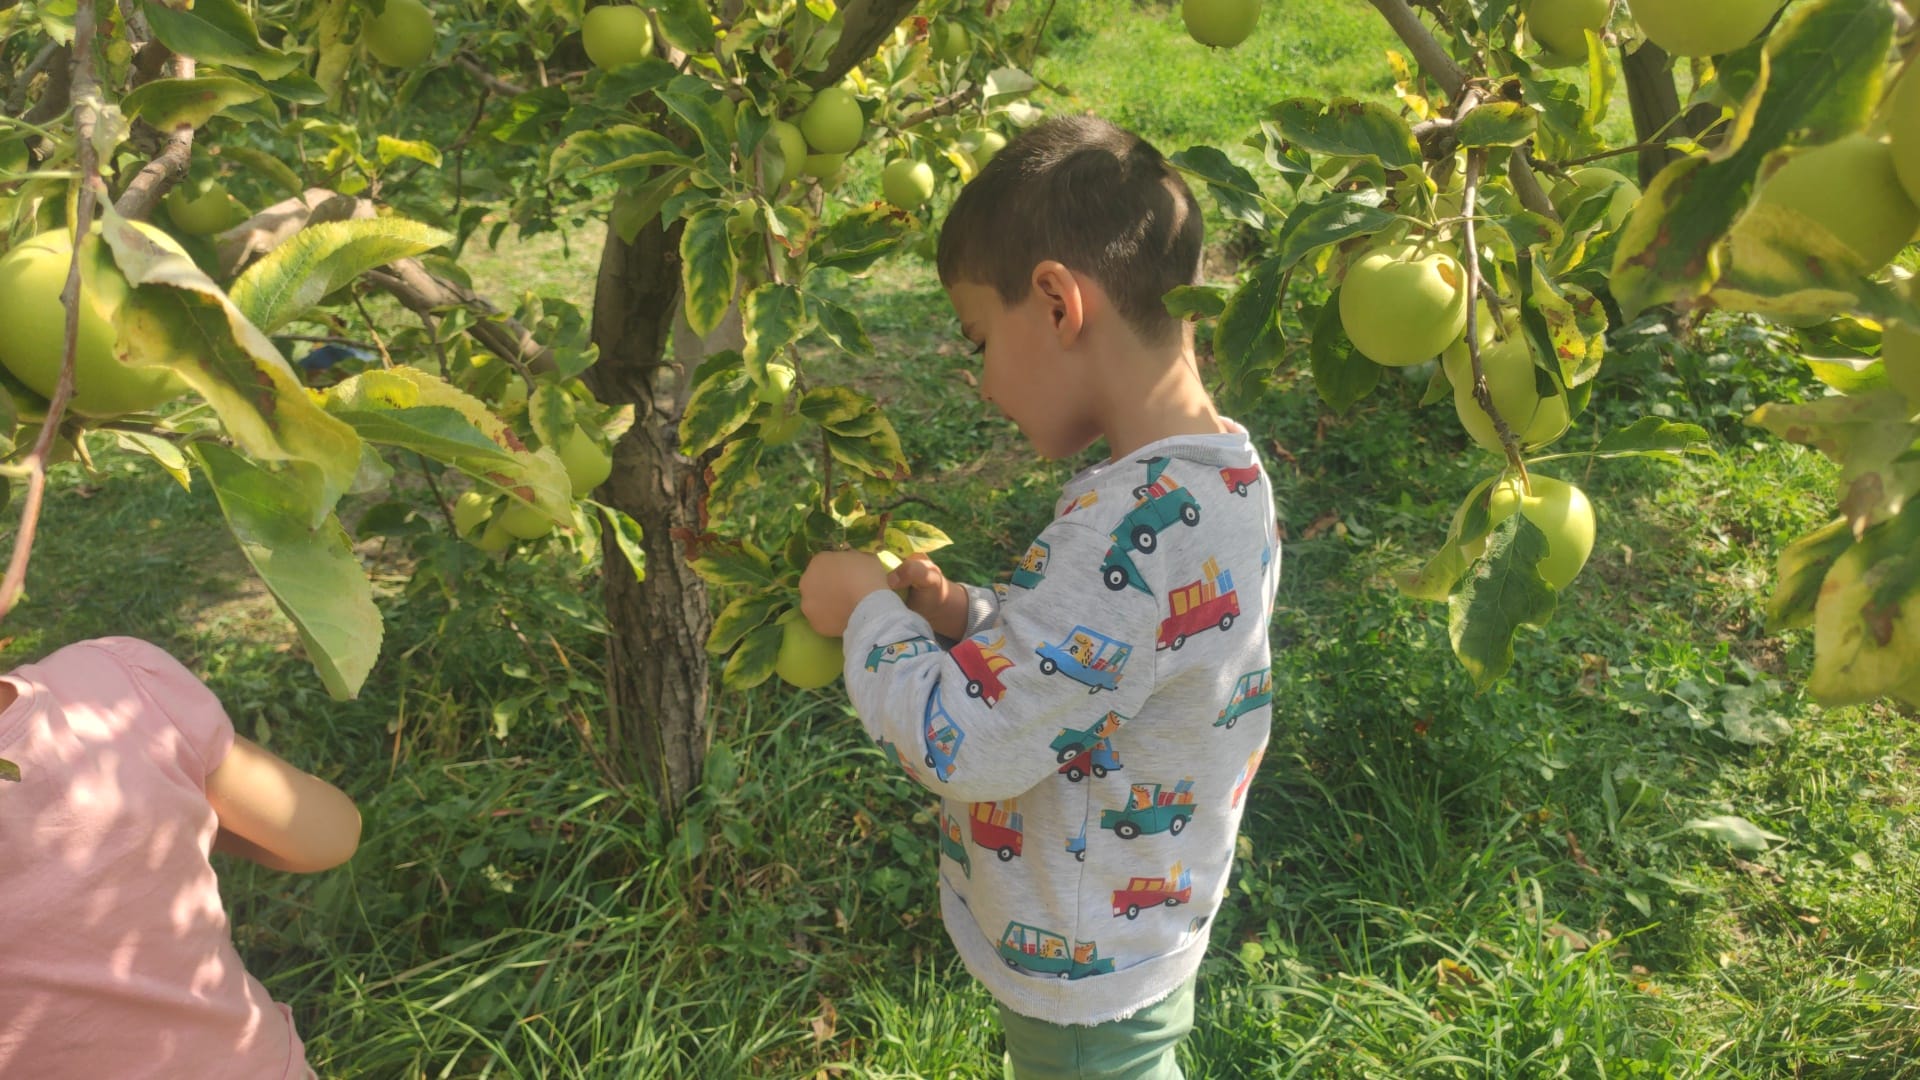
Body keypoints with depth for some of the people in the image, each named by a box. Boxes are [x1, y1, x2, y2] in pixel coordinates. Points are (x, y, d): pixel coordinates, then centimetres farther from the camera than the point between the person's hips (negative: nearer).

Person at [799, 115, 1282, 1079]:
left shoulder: (1131, 528, -35)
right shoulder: (1220, 472, -4)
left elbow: (969, 747, -30)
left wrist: (866, 612, -16)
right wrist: (968, 619, -6)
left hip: (1082, 978, -8)